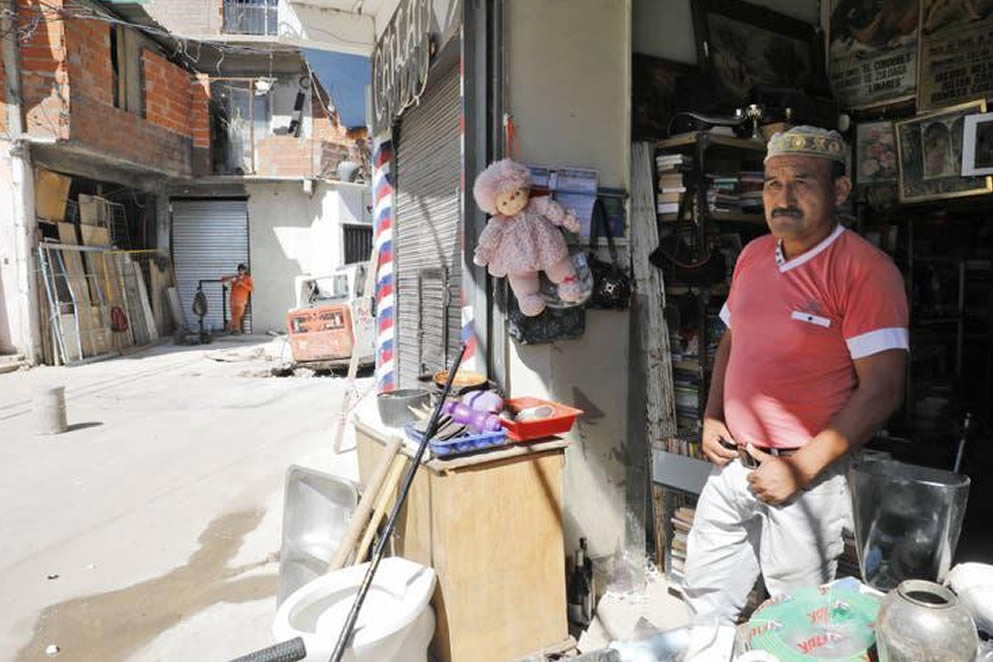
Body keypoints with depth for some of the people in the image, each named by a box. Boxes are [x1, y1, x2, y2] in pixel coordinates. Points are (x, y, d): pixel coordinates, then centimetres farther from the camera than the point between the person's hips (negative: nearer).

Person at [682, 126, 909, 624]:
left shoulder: (865, 268, -15)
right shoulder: (753, 255, 5)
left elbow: (881, 389, -18)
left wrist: (800, 470, -19)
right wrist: (711, 417, 4)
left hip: (806, 476, -6)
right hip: (733, 464, 6)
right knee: (704, 597, 20)